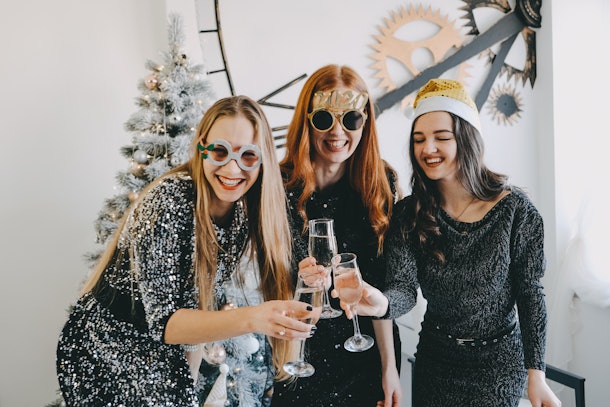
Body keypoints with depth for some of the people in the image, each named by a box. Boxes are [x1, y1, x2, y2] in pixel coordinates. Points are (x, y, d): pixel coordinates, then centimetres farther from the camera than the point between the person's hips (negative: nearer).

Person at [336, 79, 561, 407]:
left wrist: (536, 375, -8)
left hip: (499, 363, -2)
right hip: (434, 359, 2)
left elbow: (530, 293, -8)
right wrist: (383, 303, -43)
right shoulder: (407, 214, -10)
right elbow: (404, 287, -20)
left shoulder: (515, 209, -15)